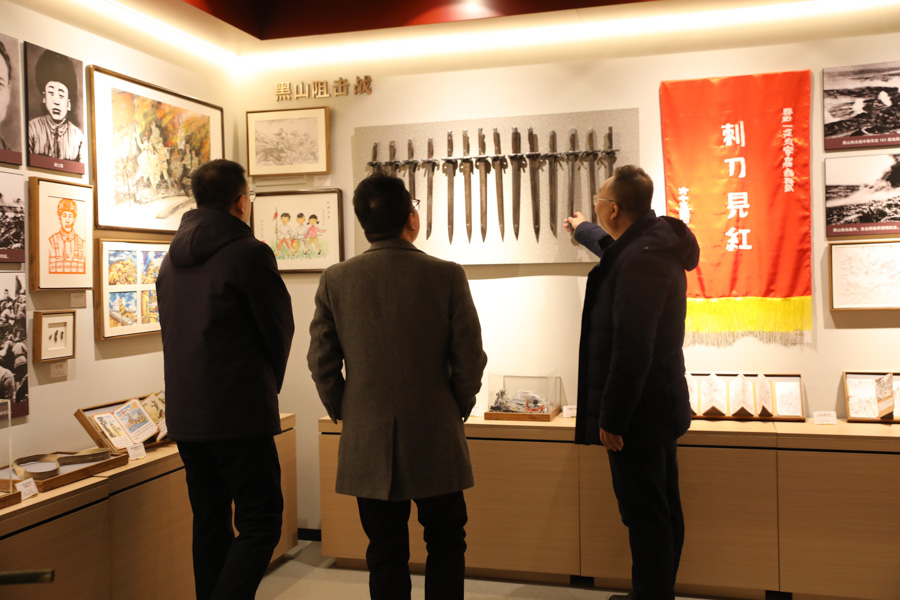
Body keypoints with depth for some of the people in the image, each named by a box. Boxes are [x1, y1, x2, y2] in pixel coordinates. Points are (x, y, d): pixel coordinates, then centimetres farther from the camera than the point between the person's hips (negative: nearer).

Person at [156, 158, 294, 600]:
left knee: (210, 522, 17)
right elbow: (280, 330, -5)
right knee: (259, 524, -1)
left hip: (183, 415, 8)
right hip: (238, 414, -8)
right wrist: (268, 385, 13)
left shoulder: (172, 259, 12)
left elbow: (170, 331, 15)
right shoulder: (250, 253, -11)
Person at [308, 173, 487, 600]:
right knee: (446, 541, 18)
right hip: (436, 439, -1)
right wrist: (457, 412, 8)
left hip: (367, 444, 1)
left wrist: (346, 415, 12)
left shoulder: (336, 280, -5)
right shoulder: (447, 276, -10)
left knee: (386, 552, 13)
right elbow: (469, 359, -8)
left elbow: (322, 361, -2)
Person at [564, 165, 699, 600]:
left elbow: (631, 349, -26)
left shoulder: (639, 260, -23)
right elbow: (612, 246, 36)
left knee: (646, 518, -2)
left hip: (639, 412, -11)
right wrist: (581, 230, 54)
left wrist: (611, 418, -20)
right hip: (659, 403, 11)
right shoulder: (654, 242, 10)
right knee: (663, 512, 19)